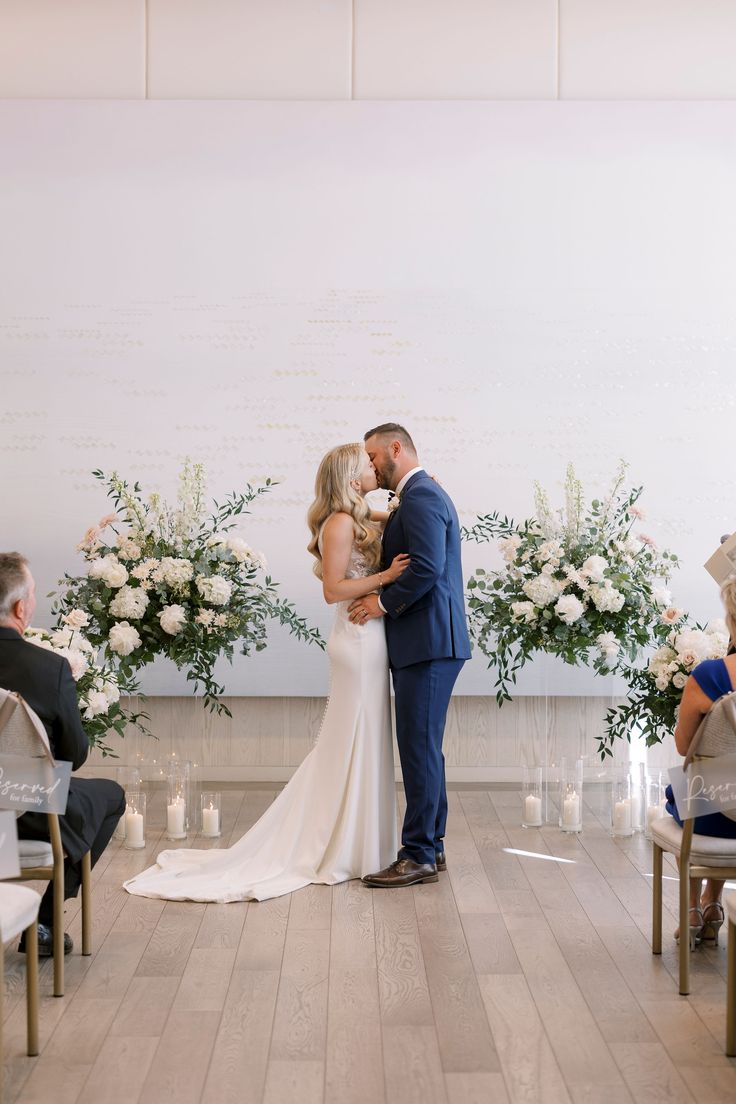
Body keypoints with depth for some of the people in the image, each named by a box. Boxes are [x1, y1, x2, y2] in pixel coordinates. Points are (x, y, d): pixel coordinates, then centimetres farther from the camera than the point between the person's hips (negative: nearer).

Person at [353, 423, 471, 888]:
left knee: (420, 746, -7)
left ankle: (419, 855, -3)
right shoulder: (419, 495, 20)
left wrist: (383, 602, -13)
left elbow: (426, 567, -23)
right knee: (423, 746, 14)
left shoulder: (421, 497, -13)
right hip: (425, 641, 11)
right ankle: (431, 843, 22)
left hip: (428, 642, -11)